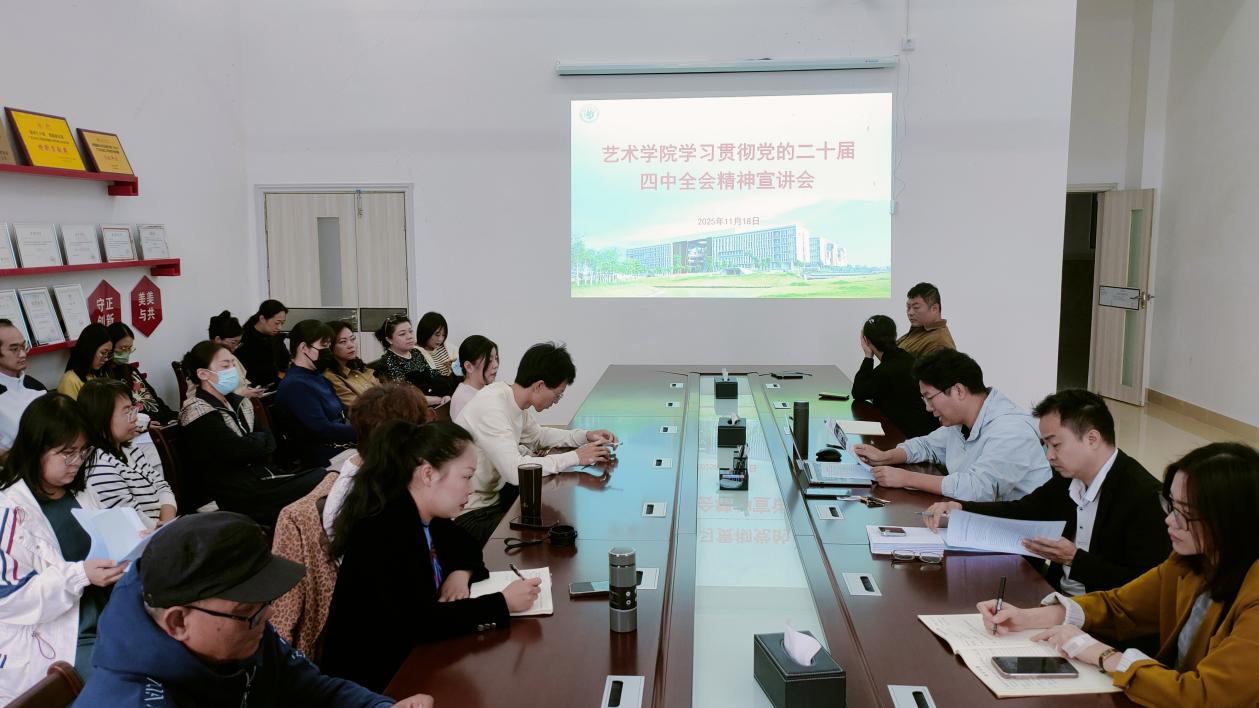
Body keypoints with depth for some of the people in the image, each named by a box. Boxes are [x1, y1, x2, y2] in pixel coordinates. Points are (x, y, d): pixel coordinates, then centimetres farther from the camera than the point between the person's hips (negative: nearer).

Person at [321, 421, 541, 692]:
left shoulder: (425, 516, -1)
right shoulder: (385, 529, -26)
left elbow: (467, 546, 16)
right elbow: (419, 621, -30)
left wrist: (461, 573, -6)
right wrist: (503, 603, -25)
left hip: (406, 651, 8)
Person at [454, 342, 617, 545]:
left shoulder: (512, 398, 1)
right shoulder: (491, 407, -26)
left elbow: (538, 435, 21)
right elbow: (515, 470, -34)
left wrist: (585, 436, 6)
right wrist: (575, 457, -25)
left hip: (494, 495, 9)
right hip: (470, 515, -9)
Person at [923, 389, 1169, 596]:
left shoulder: (1145, 496, -18)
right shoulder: (1068, 478, 3)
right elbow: (1024, 510, 17)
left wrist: (1075, 559, -22)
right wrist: (960, 509, 3)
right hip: (1057, 596, 7)